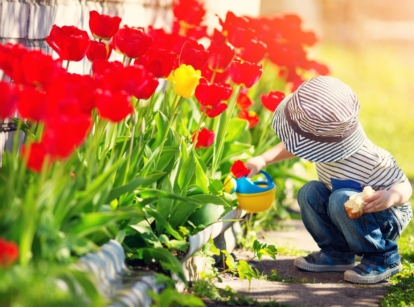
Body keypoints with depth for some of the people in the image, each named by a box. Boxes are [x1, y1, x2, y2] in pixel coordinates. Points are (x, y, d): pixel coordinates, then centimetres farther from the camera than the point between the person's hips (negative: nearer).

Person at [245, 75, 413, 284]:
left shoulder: (369, 160, -35)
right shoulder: (327, 137, -15)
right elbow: (293, 147, 6)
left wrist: (391, 197, -49)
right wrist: (263, 159, -4)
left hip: (387, 219, -7)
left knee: (342, 200, -33)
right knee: (309, 193, -11)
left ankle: (383, 258, -16)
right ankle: (337, 253, 2)